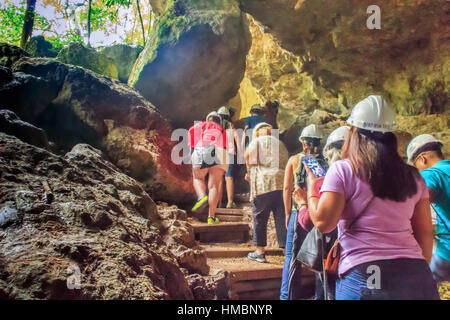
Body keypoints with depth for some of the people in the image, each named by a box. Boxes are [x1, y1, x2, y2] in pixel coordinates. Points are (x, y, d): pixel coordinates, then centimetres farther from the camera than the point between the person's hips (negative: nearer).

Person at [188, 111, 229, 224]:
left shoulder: (202, 125, 28)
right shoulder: (222, 131, 36)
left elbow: (192, 131, 8)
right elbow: (225, 146, 22)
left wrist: (193, 146, 18)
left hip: (202, 151, -1)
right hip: (219, 153, 2)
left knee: (198, 178, 19)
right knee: (214, 186, 2)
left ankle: (202, 197, -10)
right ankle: (211, 217, -3)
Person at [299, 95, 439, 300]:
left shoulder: (342, 170, -5)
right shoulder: (413, 177, 9)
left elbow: (323, 223, -10)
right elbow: (425, 233, 12)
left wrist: (312, 189, 6)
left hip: (363, 275, -4)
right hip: (415, 272, 5)